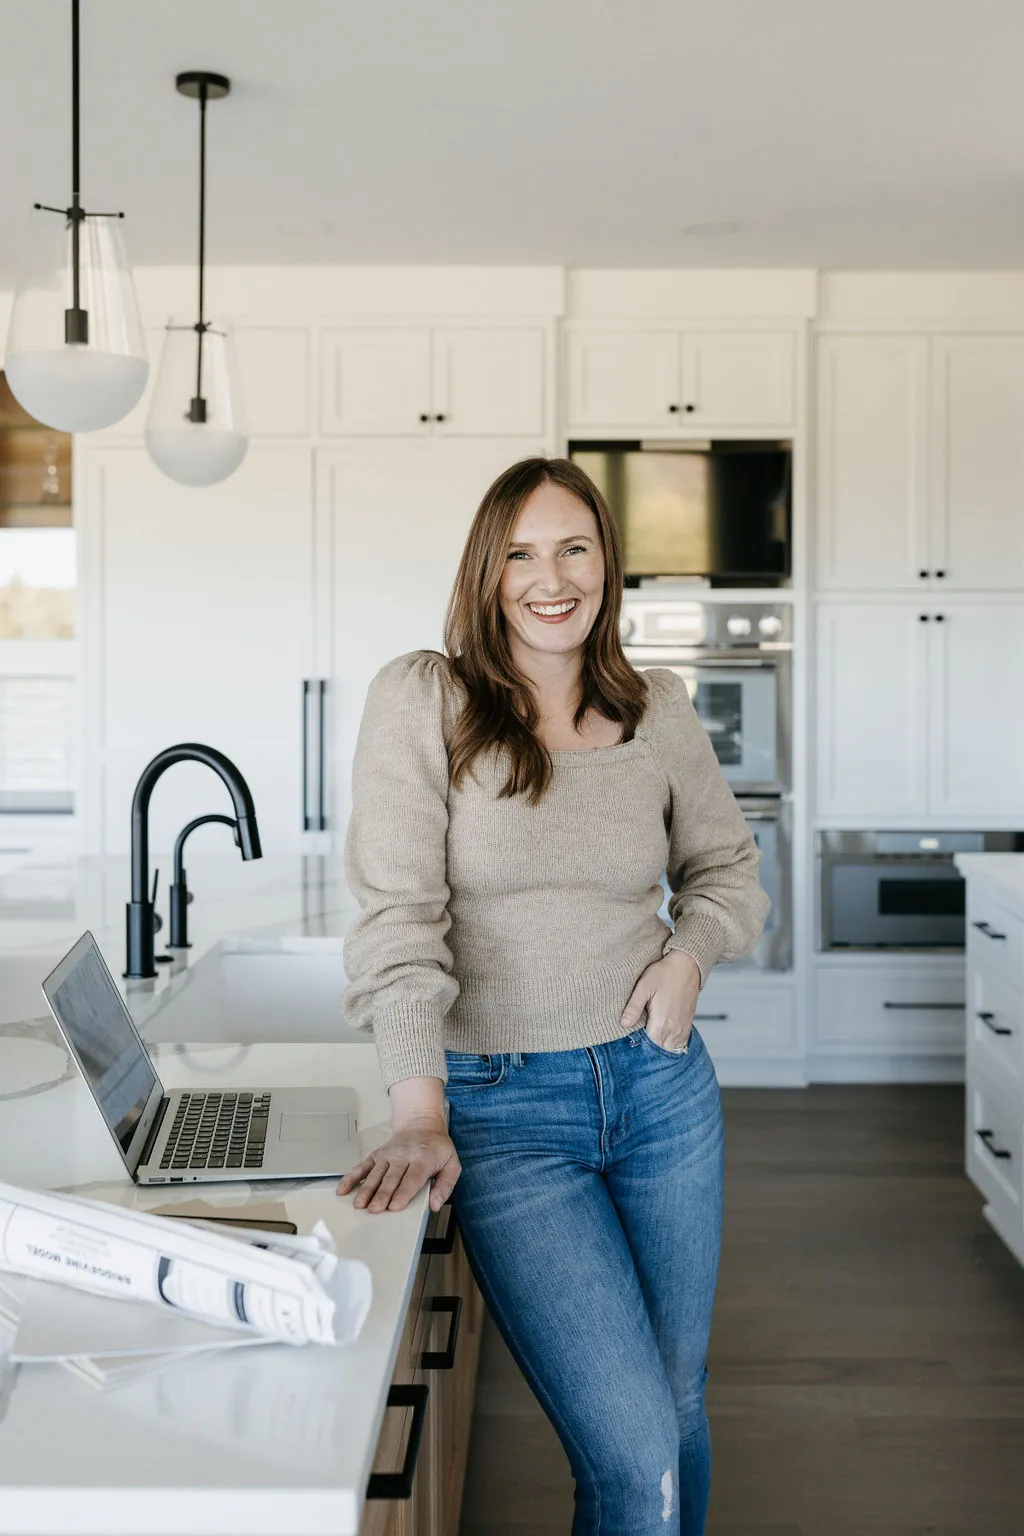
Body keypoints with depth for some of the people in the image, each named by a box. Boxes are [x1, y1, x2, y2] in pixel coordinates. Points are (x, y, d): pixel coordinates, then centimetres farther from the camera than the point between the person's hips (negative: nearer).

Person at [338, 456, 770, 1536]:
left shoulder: (659, 709, 4)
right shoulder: (420, 699, -8)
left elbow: (729, 869, 16)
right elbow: (397, 912, -14)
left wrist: (688, 954, -5)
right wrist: (419, 1117, -21)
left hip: (660, 1083, 4)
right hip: (501, 1105, -4)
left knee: (678, 1405, 18)